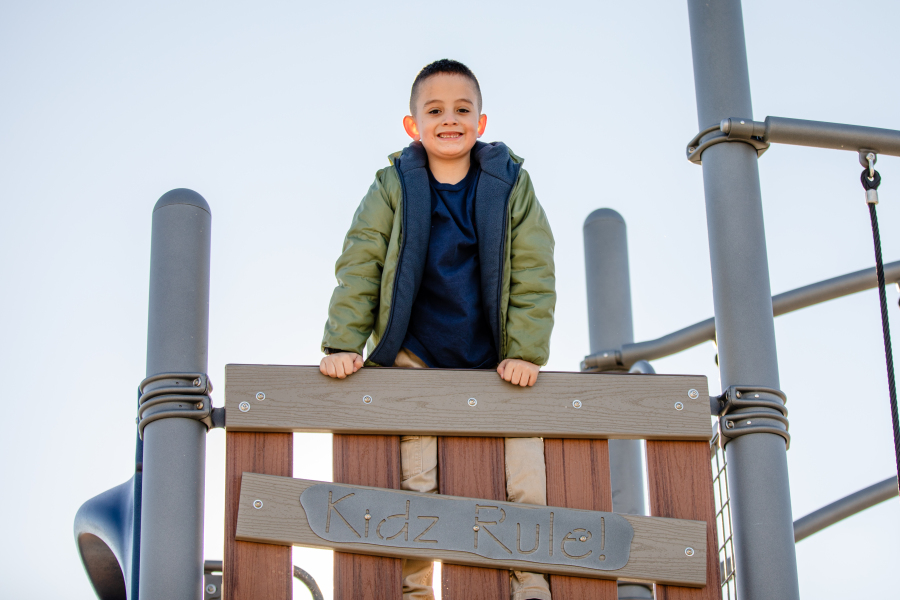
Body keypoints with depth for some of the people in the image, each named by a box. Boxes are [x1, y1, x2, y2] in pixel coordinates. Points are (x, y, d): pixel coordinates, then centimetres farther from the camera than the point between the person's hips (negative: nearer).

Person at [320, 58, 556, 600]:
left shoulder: (511, 186, -1)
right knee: (413, 484, -4)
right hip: (416, 363, 0)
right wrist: (343, 343, -11)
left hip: (497, 366, 1)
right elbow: (360, 267, -3)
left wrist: (526, 351, -10)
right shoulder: (394, 189, -2)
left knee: (525, 482, -3)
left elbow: (534, 274, -2)